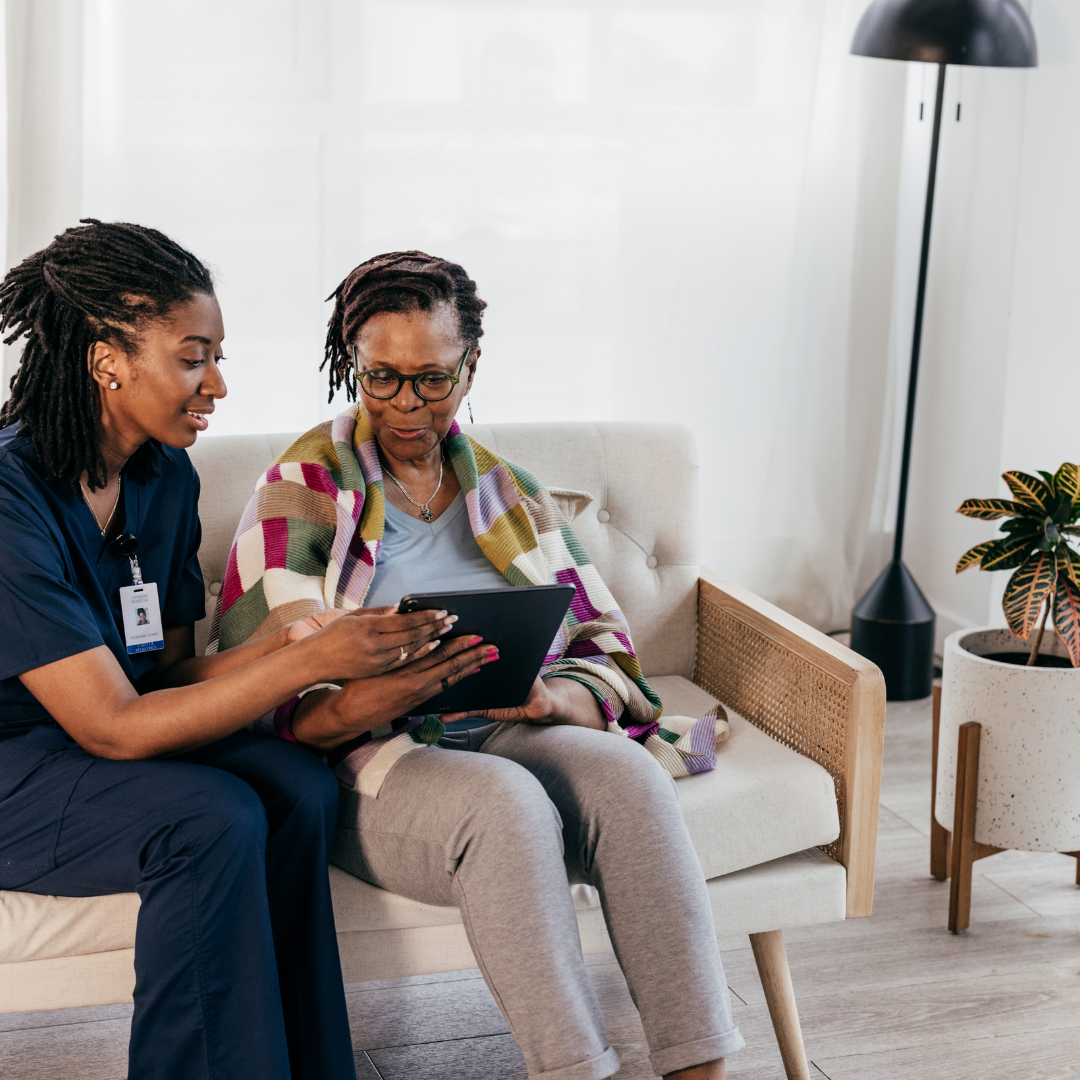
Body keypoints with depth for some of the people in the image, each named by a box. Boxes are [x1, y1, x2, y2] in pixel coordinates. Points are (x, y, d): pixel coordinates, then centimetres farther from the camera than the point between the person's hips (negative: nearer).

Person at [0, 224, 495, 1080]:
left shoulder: (166, 478, 1)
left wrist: (293, 643, -17)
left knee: (300, 789, -17)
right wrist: (311, 663, -31)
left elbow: (166, 673, 2)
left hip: (99, 741, 7)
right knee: (212, 820, -30)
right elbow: (113, 726, -26)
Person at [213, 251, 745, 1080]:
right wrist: (368, 702, -28)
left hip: (512, 738, 4)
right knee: (505, 801, -36)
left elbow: (607, 664, 10)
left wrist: (545, 699, -15)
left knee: (626, 773, -29)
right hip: (364, 762, -3)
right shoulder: (300, 491, 4)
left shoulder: (512, 496, 16)